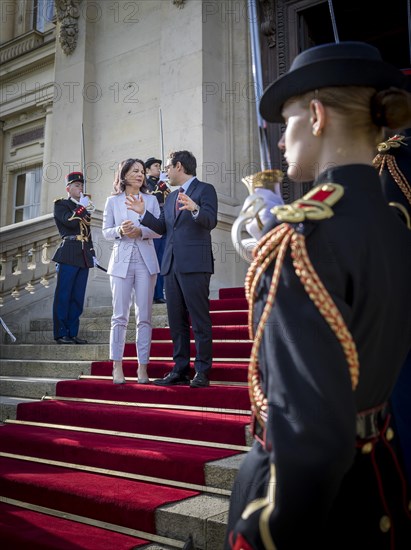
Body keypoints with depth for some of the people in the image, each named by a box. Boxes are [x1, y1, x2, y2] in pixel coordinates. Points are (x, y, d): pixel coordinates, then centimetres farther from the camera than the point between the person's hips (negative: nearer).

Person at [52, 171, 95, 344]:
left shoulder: (84, 207, 23)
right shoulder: (60, 204, 4)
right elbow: (70, 222, -15)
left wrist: (92, 253, 17)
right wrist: (82, 208, -5)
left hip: (84, 256, 6)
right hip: (69, 255, -6)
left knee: (78, 297, 6)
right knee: (63, 296, -4)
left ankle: (73, 333, 11)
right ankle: (61, 334, 0)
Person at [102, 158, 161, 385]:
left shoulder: (151, 200, 10)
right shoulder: (113, 201, 9)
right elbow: (106, 231, 6)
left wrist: (141, 231, -13)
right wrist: (120, 231, -14)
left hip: (146, 261, 1)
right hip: (122, 260, -1)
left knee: (144, 317, 1)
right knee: (120, 316, -2)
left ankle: (142, 367, 7)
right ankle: (117, 366, 4)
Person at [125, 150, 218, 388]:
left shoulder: (205, 189, 0)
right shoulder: (171, 197, 23)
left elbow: (211, 222, -13)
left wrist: (195, 210, -32)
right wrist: (144, 213, 12)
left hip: (195, 264, -8)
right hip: (172, 265, 8)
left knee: (200, 320, -4)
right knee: (177, 321, 9)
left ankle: (202, 372, 2)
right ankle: (180, 370, 16)